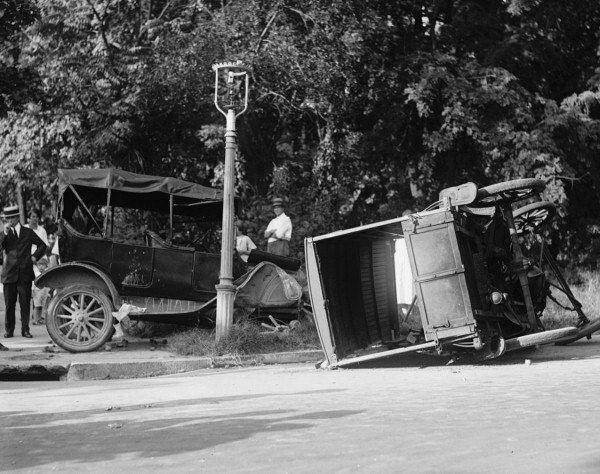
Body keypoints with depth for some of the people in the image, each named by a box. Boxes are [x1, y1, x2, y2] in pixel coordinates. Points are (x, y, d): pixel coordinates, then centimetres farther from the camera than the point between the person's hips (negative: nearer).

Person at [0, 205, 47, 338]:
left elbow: (42, 245, 17)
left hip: (25, 274, 0)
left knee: (25, 304, 2)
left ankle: (25, 330, 10)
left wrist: (35, 257, 5)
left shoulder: (28, 232, 9)